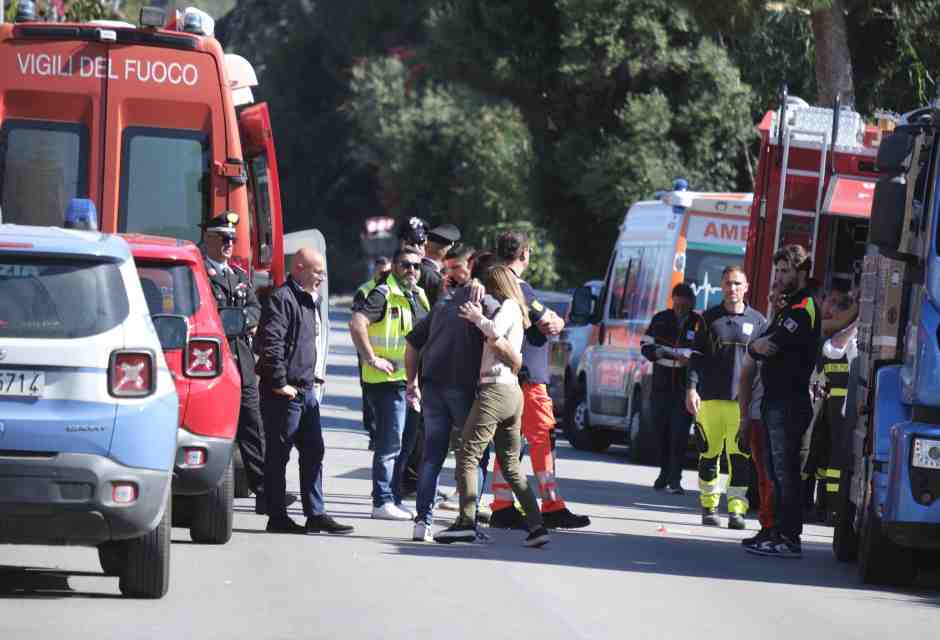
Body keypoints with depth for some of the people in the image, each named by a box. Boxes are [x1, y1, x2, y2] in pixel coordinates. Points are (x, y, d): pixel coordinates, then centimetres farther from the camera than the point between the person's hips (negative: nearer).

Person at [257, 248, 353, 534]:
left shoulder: (311, 301, 18)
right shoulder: (282, 298, -13)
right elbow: (271, 343, -22)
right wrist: (280, 383, -22)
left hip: (306, 390, 10)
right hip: (284, 392, -10)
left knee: (313, 452, 10)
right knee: (278, 454, -2)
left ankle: (316, 514, 14)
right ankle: (277, 518, 2)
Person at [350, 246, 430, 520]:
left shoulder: (419, 297, 14)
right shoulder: (383, 295, -11)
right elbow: (357, 323, -24)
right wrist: (372, 359, -22)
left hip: (412, 381, 9)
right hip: (388, 381, -9)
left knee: (405, 445, 13)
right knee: (390, 444, -8)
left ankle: (393, 499, 21)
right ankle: (382, 502, -5)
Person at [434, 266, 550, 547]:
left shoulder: (508, 306, -4)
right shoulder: (518, 313, 23)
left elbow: (495, 331, -22)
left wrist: (477, 317, -7)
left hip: (494, 389, -9)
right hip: (513, 393, 9)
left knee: (467, 455, -7)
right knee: (511, 464, 12)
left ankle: (466, 521, -16)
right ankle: (536, 525, 5)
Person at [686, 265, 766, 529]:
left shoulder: (757, 321, 9)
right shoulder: (710, 318, 10)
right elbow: (698, 356, 7)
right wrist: (692, 388, -4)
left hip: (743, 398, -1)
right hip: (710, 398, 1)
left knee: (740, 456, -9)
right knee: (709, 454, 6)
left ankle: (737, 509, -9)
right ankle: (709, 507, 16)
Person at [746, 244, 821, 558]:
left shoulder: (805, 308, -10)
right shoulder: (789, 307, 22)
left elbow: (774, 344, -17)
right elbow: (759, 346, 15)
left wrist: (761, 344, 3)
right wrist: (757, 346, -7)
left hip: (790, 400, -10)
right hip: (777, 400, 10)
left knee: (785, 470, -11)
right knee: (778, 471, 13)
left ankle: (788, 538, -12)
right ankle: (778, 532, 19)